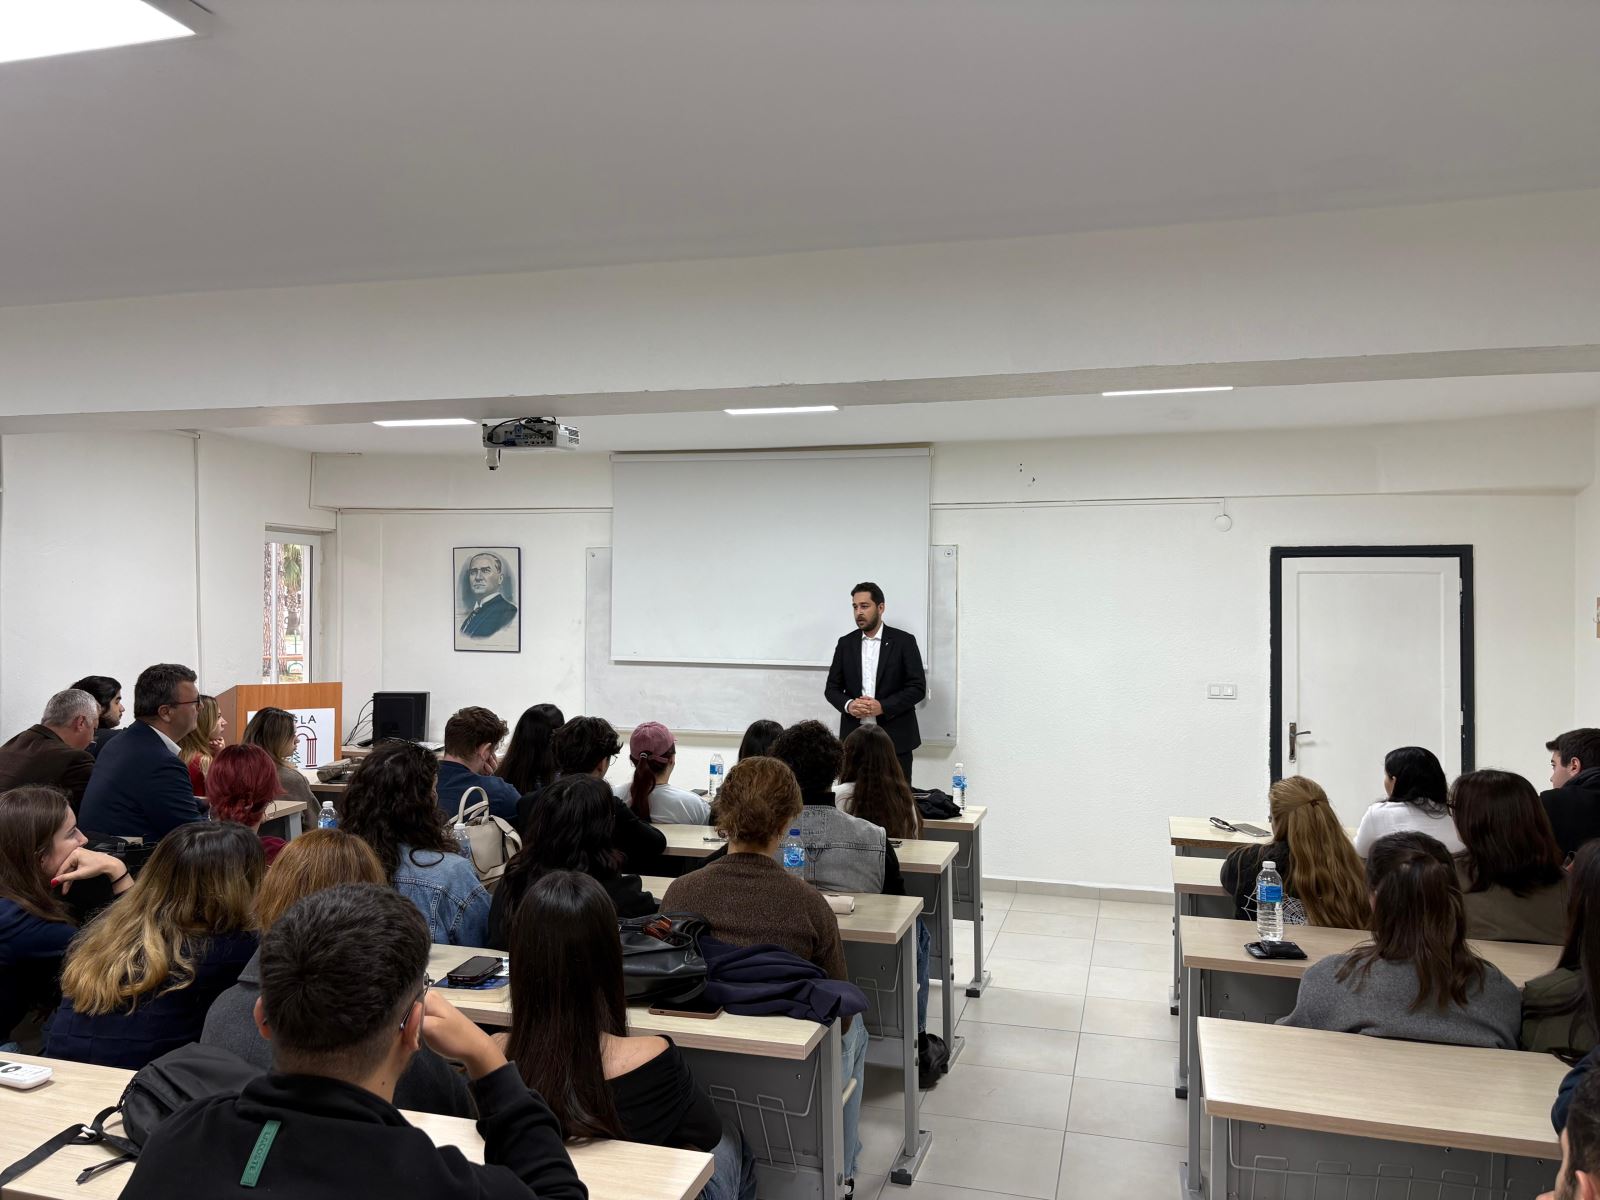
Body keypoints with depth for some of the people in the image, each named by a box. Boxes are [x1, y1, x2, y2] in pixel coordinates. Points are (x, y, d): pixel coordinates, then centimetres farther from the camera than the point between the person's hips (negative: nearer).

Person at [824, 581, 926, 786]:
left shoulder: (904, 641, 0)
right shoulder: (846, 643, 10)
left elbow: (918, 687, -4)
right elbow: (832, 688, 11)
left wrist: (883, 707, -16)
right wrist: (848, 705, -11)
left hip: (896, 738, -2)